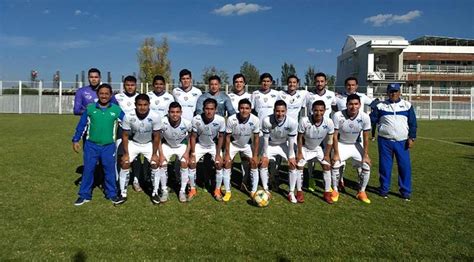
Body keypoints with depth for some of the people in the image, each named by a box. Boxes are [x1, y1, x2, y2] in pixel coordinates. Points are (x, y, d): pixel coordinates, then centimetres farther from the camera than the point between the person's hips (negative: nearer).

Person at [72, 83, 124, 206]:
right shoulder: (90, 108, -1)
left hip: (108, 146, 0)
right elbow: (81, 125, 5)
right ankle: (84, 195, 19)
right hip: (91, 145, 0)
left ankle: (112, 194, 20)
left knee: (110, 170, 6)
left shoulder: (116, 109, -2)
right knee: (88, 170, 6)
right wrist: (76, 140, 5)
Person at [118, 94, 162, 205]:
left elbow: (156, 136, -14)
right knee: (125, 164, -8)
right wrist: (126, 153, -13)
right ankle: (123, 193, 8)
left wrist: (154, 154, -12)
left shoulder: (155, 117, -28)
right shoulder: (128, 116, -27)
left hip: (149, 144, 0)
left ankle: (155, 193, 6)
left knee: (155, 164, -11)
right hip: (133, 143, 1)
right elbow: (125, 135, -13)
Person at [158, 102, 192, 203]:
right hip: (167, 145, 0)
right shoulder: (162, 123, -30)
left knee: (184, 164, -19)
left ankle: (182, 191, -2)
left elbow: (190, 138, -9)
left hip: (182, 145, 0)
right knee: (162, 164, -18)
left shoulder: (187, 124, -28)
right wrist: (161, 154, -17)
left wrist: (187, 152, -16)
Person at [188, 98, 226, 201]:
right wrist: (193, 154, -16)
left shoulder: (221, 120, -28)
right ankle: (192, 189, 8)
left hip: (214, 145, 0)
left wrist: (218, 154, -13)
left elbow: (220, 137, -12)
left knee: (219, 164, -14)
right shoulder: (196, 119, -29)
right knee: (192, 163, -12)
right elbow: (193, 137, -14)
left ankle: (217, 190, 7)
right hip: (200, 145, 0)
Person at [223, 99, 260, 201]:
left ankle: (254, 192, 7)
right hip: (233, 144, -1)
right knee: (227, 164, -9)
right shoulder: (231, 119, -31)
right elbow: (228, 137, -17)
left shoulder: (255, 120, -27)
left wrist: (255, 155, -12)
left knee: (254, 164, -8)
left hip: (247, 145, 1)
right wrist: (227, 154, -16)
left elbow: (256, 138, -13)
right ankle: (228, 192, 6)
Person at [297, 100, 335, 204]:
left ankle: (327, 193, 11)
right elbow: (300, 138, -18)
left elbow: (329, 140, -10)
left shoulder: (329, 122, -26)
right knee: (299, 166, -8)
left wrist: (327, 155, -8)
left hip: (318, 148, 2)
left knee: (327, 166, -3)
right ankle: (299, 192, 8)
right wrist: (299, 153, -14)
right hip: (305, 148, -2)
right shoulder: (304, 121, -34)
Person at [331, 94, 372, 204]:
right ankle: (335, 190, 5)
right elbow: (334, 136, -17)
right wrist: (336, 153, -17)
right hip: (341, 144, -2)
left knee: (366, 167, -6)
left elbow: (366, 138, -10)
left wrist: (365, 155, -9)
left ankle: (361, 192, 15)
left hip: (356, 145, 2)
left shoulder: (365, 117, -20)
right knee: (335, 165, -17)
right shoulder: (338, 116, -26)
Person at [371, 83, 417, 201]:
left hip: (402, 142, 0)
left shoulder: (407, 105, 7)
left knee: (405, 166, 0)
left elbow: (413, 123, 6)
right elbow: (372, 119, 4)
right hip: (385, 141, 0)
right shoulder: (380, 106, 6)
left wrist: (411, 138, -1)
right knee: (385, 165, 6)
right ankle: (384, 189, 19)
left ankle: (406, 191, 12)